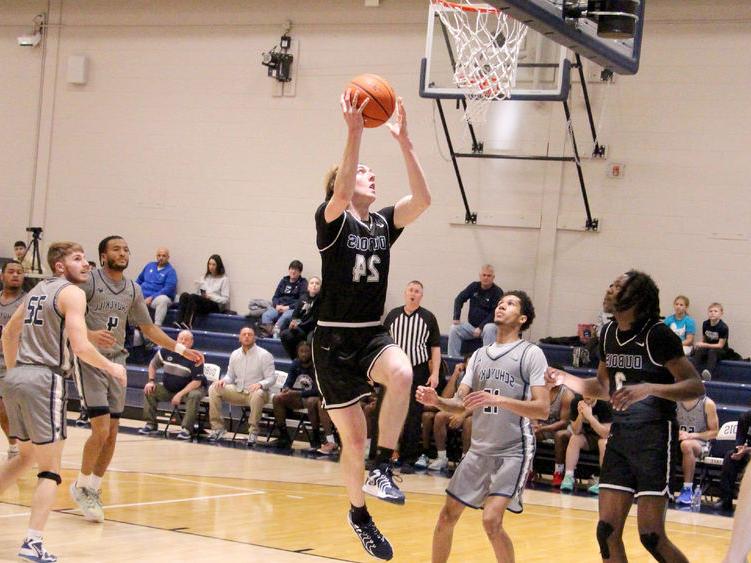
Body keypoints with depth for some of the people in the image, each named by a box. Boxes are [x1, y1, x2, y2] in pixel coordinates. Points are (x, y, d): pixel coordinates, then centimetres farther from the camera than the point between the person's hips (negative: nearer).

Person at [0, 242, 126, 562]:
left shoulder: (38, 290, 19)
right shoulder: (71, 293, -6)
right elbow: (80, 347, -16)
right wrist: (111, 368, -1)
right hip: (45, 380, -8)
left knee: (27, 457, 25)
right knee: (50, 469, -3)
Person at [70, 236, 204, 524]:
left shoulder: (133, 289, 11)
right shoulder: (89, 281, -8)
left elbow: (148, 327, 19)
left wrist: (181, 349, 12)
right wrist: (89, 335, -31)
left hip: (117, 361, 6)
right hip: (90, 360, -6)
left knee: (112, 433, 5)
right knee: (101, 429, -13)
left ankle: (93, 489, 19)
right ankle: (82, 486, 6)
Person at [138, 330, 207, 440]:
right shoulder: (167, 351, -6)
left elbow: (197, 381, -21)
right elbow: (153, 365, 12)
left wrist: (180, 394, -27)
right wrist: (151, 381, -4)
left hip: (190, 389, -5)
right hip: (168, 389, 5)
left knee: (194, 396, -36)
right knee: (149, 390, -11)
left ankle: (186, 429, -32)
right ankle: (151, 425, -4)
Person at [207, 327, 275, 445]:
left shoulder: (265, 355, -6)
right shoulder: (235, 354, 9)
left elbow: (271, 378, -9)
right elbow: (230, 376, 15)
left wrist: (260, 384, -31)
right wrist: (223, 380, -9)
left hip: (254, 392, -5)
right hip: (237, 392, 5)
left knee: (258, 394, -41)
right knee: (214, 389, -15)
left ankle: (253, 431, -27)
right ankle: (217, 427, -13)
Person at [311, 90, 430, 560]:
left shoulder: (384, 223, 6)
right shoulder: (332, 220, -7)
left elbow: (423, 198, -9)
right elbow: (340, 193, -29)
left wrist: (404, 140, -14)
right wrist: (355, 131, -34)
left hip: (372, 333, 4)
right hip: (335, 339, -4)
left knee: (402, 373, -32)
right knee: (354, 438, 1)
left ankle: (382, 469, -22)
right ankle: (359, 513, 25)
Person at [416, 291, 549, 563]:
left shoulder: (530, 354, -7)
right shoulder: (479, 355, 12)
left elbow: (543, 409, -15)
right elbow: (461, 403, 10)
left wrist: (498, 399, -26)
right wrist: (436, 401, -11)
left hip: (513, 451, -6)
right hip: (479, 449, 6)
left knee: (491, 520, -20)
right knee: (447, 515, 7)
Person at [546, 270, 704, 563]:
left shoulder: (657, 334, -13)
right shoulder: (608, 333, 9)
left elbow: (696, 386, -17)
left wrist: (648, 388, -30)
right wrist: (565, 379, 11)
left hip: (654, 437, -7)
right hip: (620, 434, 7)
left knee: (651, 535, -11)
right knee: (607, 532, 3)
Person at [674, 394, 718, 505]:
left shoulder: (708, 404, -4)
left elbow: (714, 432, -2)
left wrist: (691, 435, -17)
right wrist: (676, 433, -13)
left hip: (700, 444, -3)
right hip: (678, 440, 3)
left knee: (686, 445, -39)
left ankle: (687, 489, -32)